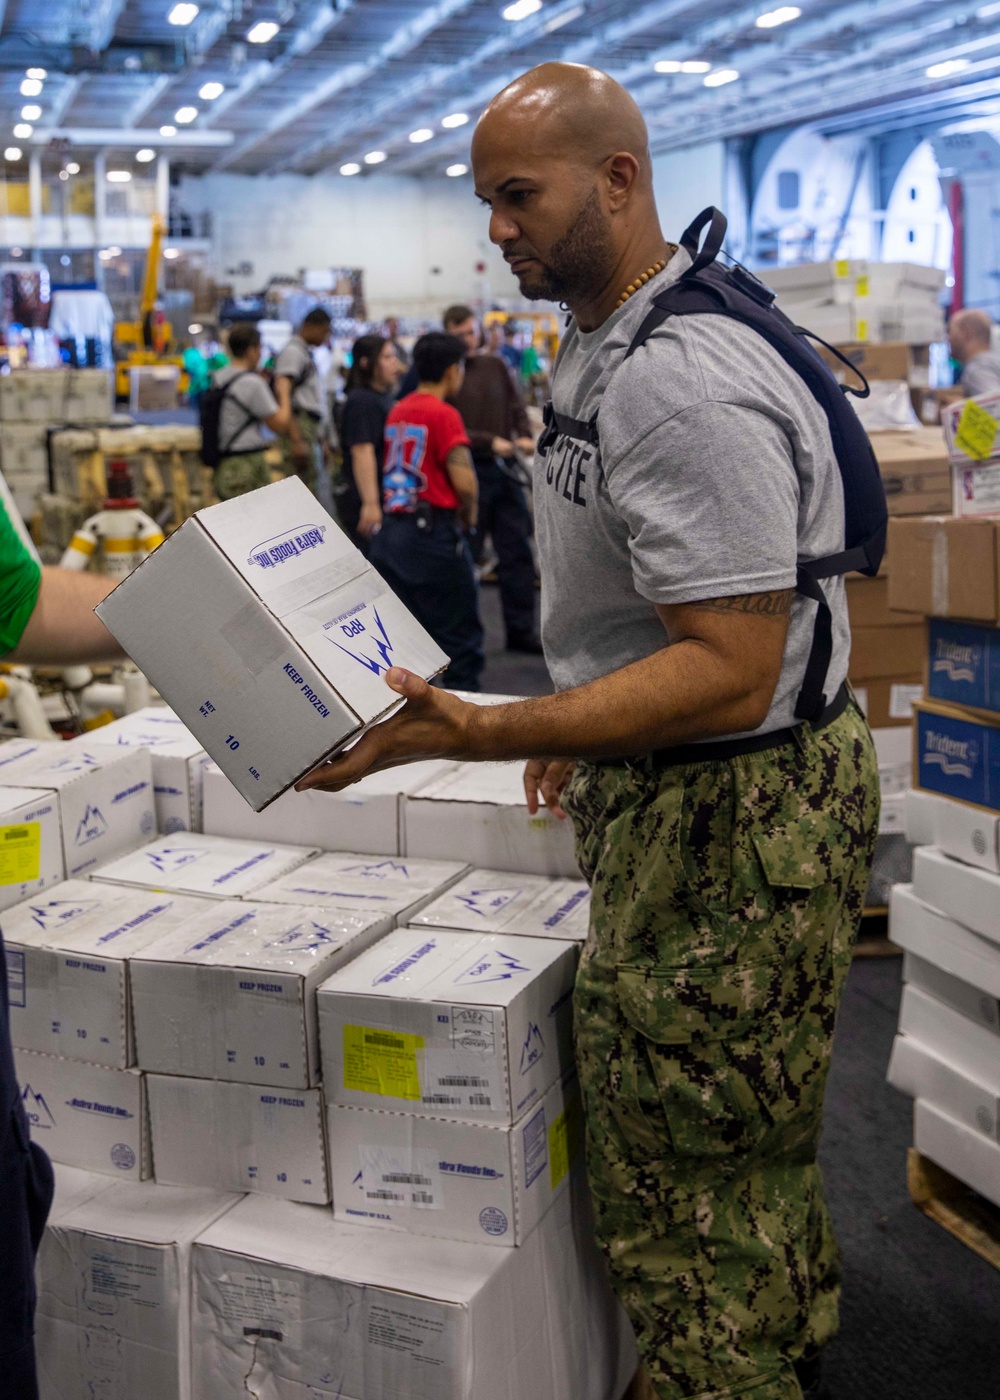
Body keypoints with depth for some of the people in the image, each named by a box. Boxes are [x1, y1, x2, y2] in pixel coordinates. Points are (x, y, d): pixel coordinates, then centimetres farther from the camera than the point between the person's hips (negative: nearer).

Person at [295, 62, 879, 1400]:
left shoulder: (681, 387, -24)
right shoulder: (605, 348, 11)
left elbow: (730, 674, -28)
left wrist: (486, 734, -34)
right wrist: (585, 724, 20)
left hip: (730, 820, -11)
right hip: (675, 797, 11)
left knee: (686, 1202, 0)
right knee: (754, 1153, 26)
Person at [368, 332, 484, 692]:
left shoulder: (397, 411, 11)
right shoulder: (444, 414, -11)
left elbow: (395, 468, 13)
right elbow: (464, 481, -19)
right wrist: (468, 516, 1)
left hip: (391, 530, 7)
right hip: (434, 531, -7)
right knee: (460, 636, 4)